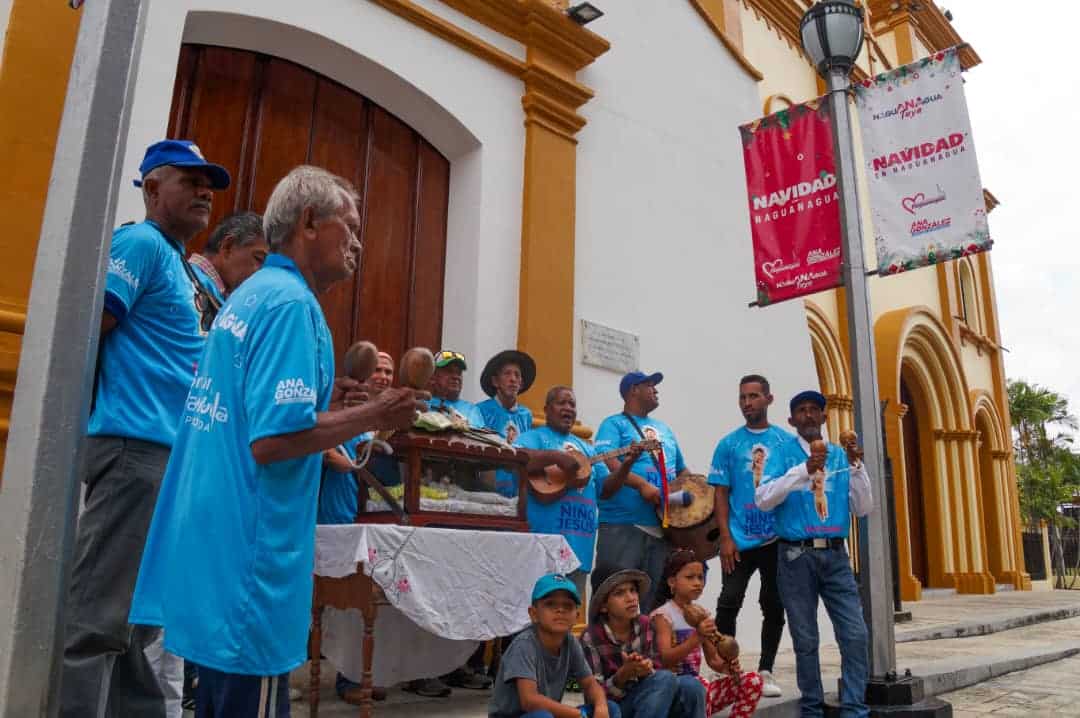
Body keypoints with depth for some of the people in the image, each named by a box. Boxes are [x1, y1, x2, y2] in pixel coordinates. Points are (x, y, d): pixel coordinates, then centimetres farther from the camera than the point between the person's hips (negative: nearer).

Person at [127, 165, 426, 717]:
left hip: (213, 543, 10)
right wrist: (373, 416, -13)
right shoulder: (291, 302, -16)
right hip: (250, 551, -10)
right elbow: (273, 439, -25)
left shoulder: (248, 296, 14)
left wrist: (320, 402, 15)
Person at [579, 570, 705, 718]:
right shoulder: (591, 638, -14)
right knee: (666, 679, -29)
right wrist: (625, 673, -29)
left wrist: (647, 671, -21)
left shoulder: (645, 625, -1)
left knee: (690, 685, -24)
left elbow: (657, 671, 2)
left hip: (645, 702, 5)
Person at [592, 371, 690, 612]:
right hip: (623, 526, -7)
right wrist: (642, 484, -25)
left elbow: (681, 469, 28)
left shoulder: (664, 429, 23)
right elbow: (607, 464, -15)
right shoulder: (614, 424, 1)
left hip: (665, 526, 7)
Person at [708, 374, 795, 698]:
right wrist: (725, 538, -6)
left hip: (778, 539, 1)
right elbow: (721, 494, 2)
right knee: (728, 604, -2)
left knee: (774, 606, 10)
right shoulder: (728, 444, 3)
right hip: (740, 540, -1)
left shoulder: (788, 441, 4)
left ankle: (765, 671, 23)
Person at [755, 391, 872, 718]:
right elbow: (762, 500, -13)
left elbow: (863, 508, 7)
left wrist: (856, 467, -6)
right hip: (797, 556, -3)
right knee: (806, 640, 6)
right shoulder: (783, 453, 0)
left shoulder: (840, 456, 10)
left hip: (835, 555, 3)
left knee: (855, 634, -3)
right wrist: (804, 470, -21)